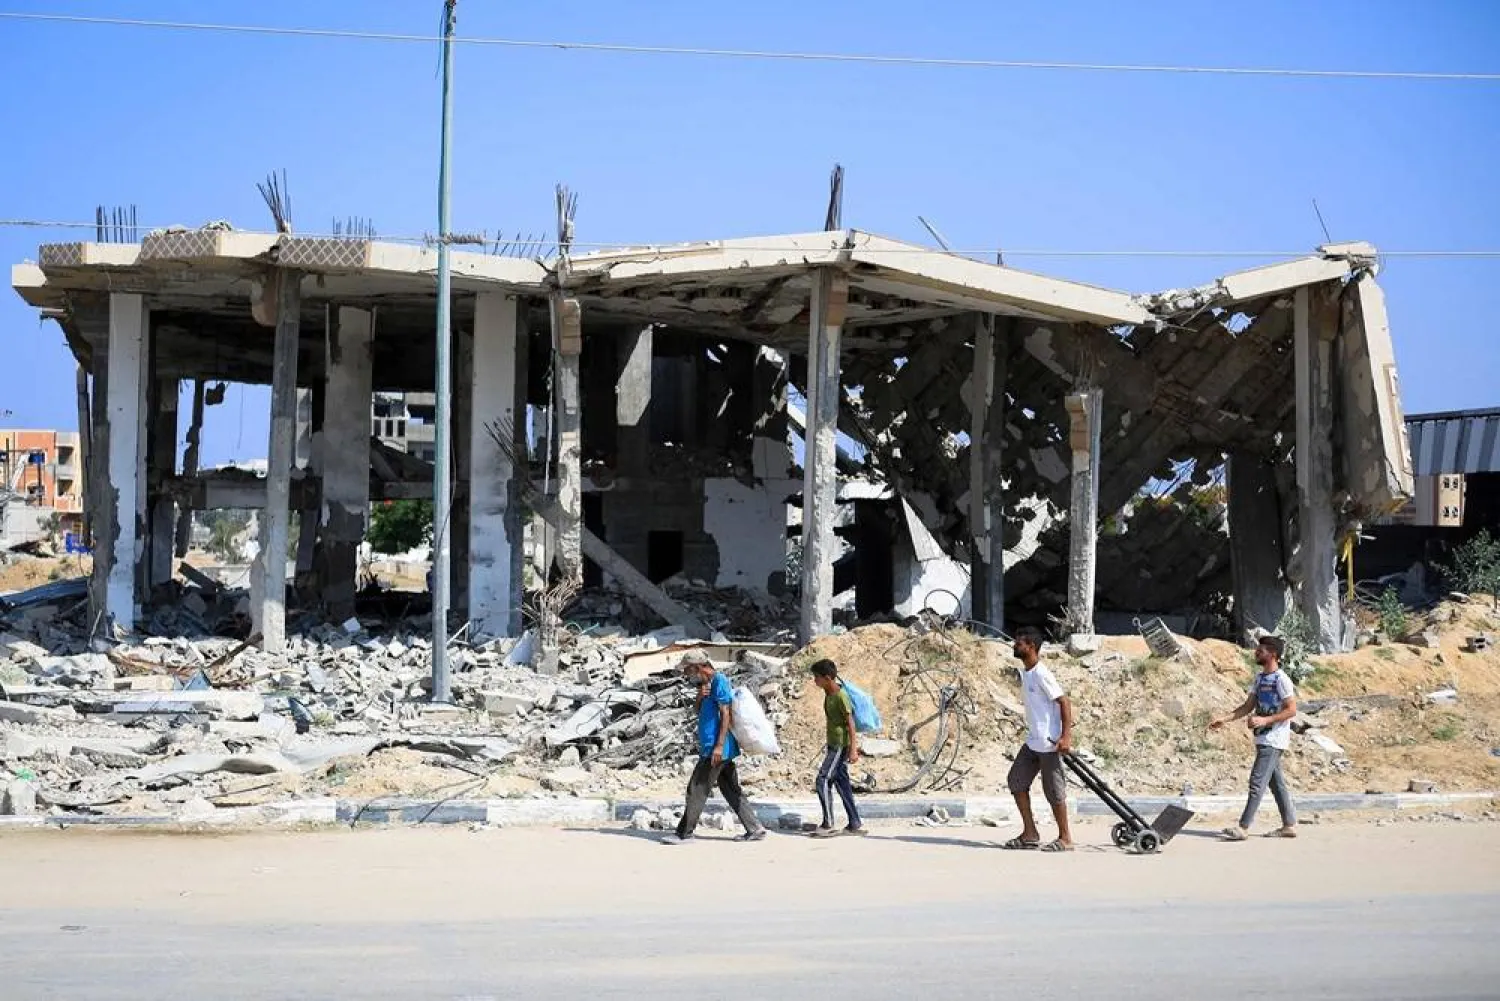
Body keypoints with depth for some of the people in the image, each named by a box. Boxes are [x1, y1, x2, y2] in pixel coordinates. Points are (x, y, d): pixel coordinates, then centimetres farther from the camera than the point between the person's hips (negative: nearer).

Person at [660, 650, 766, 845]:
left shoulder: (719, 681, -12)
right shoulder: (706, 684, 18)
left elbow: (726, 714, -18)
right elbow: (700, 712, 22)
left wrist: (719, 745, -22)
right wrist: (700, 697, 0)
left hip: (716, 749, -10)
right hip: (711, 747, 10)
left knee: (697, 790, -5)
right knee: (731, 790, 10)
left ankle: (684, 833, -1)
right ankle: (754, 829, 9)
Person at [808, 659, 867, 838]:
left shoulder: (841, 697, -19)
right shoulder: (828, 694, 9)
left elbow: (850, 723, -20)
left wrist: (853, 750, -23)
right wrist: (829, 742, 26)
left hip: (841, 745, -10)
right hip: (833, 744, 10)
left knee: (823, 780, -10)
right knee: (841, 783, 9)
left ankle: (828, 825, -8)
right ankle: (855, 824, 12)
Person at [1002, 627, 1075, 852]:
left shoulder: (1041, 675, -17)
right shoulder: (1024, 673, 11)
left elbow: (1065, 703, -19)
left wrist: (1066, 736, -25)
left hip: (1049, 743, -9)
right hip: (1032, 741, 9)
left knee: (1054, 790, -2)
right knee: (1017, 781, 7)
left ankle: (1065, 838, 8)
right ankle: (1030, 834, 13)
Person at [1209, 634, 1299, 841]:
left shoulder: (1281, 680, -13)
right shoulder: (1260, 678, 14)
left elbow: (1291, 710, -16)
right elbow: (1248, 706, 16)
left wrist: (1265, 720, -23)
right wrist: (1225, 719, 6)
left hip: (1274, 740, -9)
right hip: (1263, 738, 9)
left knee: (1257, 781, -12)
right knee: (1276, 783, 12)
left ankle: (1243, 827, -15)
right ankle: (1289, 825, 18)